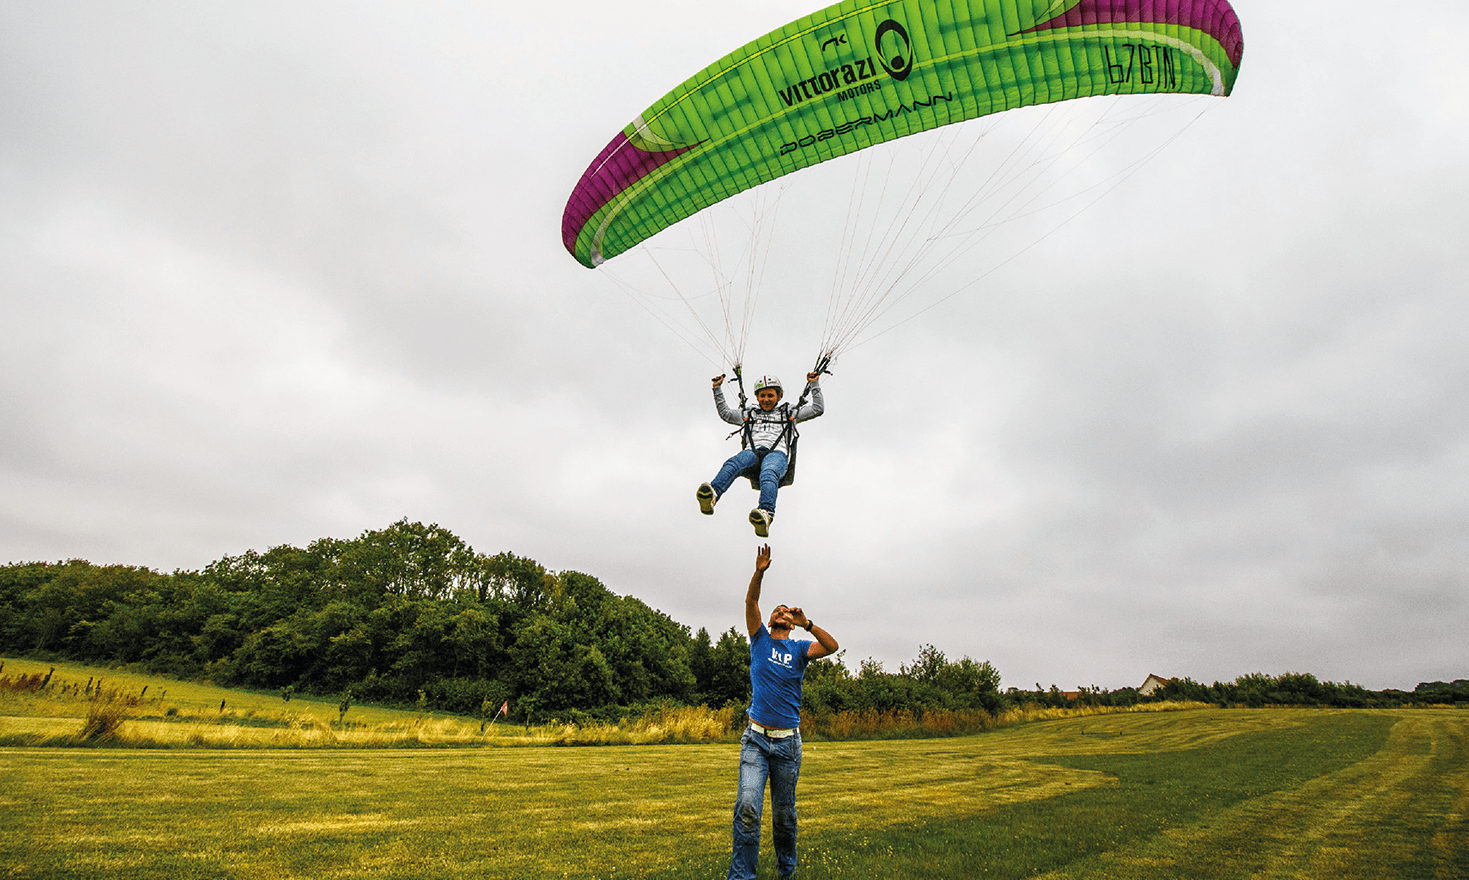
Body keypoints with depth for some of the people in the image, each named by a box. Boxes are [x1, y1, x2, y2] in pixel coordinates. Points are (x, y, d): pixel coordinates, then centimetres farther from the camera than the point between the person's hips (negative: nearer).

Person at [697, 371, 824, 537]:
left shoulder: (789, 413, 33)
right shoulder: (749, 414, 37)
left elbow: (818, 409, 32)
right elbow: (725, 413, 34)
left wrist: (814, 385, 27)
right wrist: (718, 389, 29)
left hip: (777, 453, -1)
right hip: (752, 452, 2)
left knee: (769, 473, -40)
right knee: (733, 464, -36)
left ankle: (766, 513, -67)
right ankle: (711, 495, -63)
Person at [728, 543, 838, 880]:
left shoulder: (799, 648, 6)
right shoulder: (760, 639, 7)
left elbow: (832, 646, -13)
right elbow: (751, 602, -8)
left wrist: (807, 623, -28)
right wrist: (759, 572, -24)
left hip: (788, 741, 1)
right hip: (756, 739, -1)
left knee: (784, 812, 12)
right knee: (747, 807, -14)